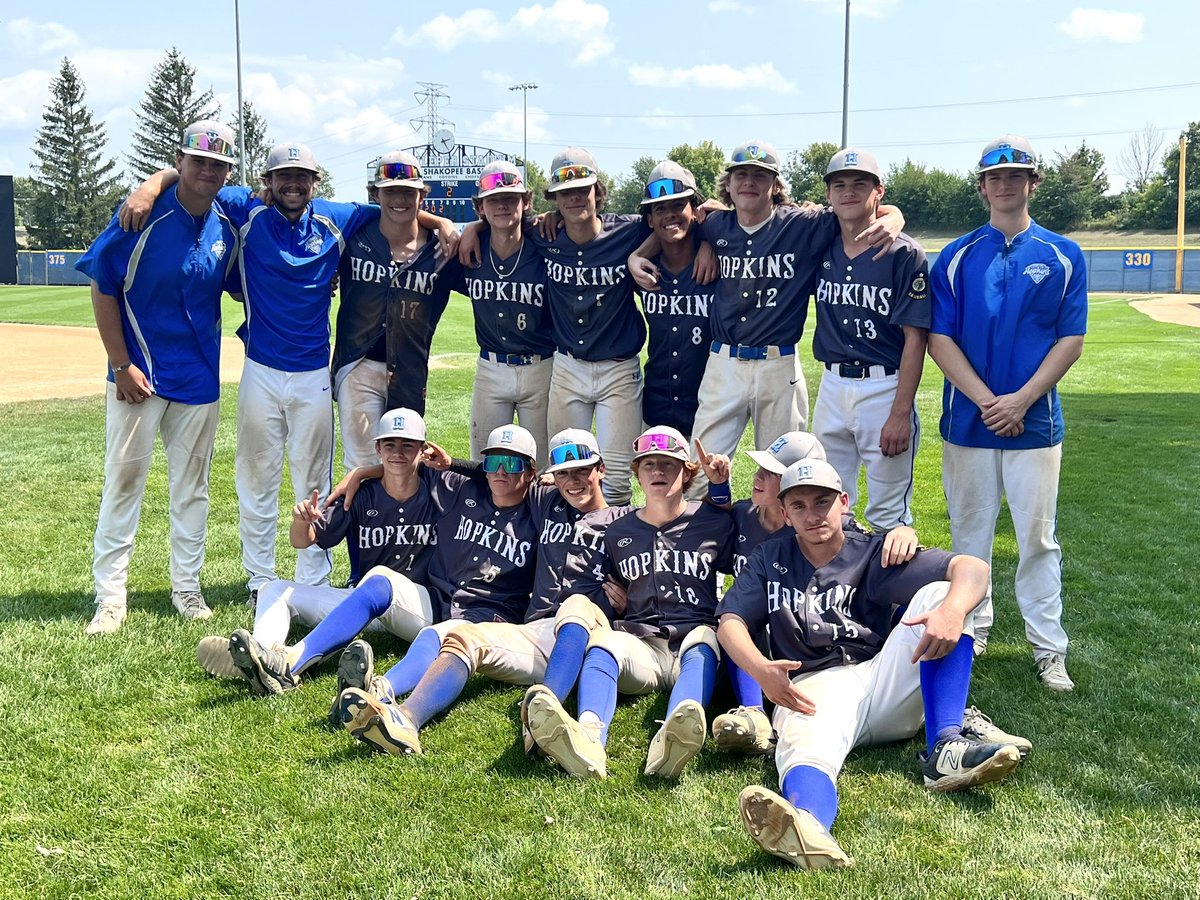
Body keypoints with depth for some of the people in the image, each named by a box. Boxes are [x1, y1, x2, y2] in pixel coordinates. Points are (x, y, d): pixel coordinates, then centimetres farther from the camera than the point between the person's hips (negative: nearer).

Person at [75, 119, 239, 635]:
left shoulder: (227, 229, 1)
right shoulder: (144, 216, -12)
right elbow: (102, 288, -9)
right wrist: (121, 365, -12)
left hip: (199, 379, 4)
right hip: (138, 376, -4)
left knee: (191, 486, 11)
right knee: (123, 480, 0)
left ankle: (187, 588, 22)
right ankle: (110, 597, 9)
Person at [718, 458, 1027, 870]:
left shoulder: (874, 553, 14)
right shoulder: (770, 560, 20)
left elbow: (972, 567, 0)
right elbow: (731, 622, 5)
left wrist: (952, 611, -26)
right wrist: (761, 670, -19)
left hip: (882, 683, 2)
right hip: (811, 689, -2)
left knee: (939, 592, -17)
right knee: (807, 748, -36)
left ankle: (945, 750, -30)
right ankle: (808, 828, -74)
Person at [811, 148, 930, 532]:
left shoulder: (904, 254, -8)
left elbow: (915, 339, -11)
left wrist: (900, 414, -17)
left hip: (884, 387, -5)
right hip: (832, 385, 5)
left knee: (888, 516, 1)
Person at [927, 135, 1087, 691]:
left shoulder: (1063, 256, 5)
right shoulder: (957, 257, 5)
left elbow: (1071, 340, 0)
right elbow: (939, 338, -1)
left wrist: (1021, 399, -13)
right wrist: (986, 400, -12)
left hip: (1035, 421, -1)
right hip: (967, 420, 1)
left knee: (1038, 537, 2)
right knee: (969, 533, 9)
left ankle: (1049, 650, 9)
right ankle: (971, 630, 23)